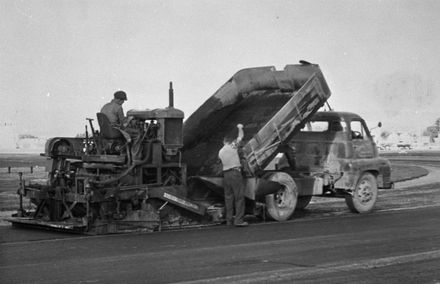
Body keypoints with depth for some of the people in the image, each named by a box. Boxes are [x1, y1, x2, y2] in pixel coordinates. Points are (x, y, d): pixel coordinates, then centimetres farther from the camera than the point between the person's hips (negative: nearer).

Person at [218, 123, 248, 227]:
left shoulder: (220, 152, 13)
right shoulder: (233, 146, -1)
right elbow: (241, 136, 8)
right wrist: (240, 127, 25)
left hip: (226, 174, 6)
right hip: (235, 172, -6)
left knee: (228, 197, 10)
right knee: (239, 197, -5)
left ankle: (229, 220, 11)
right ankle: (238, 220, -11)